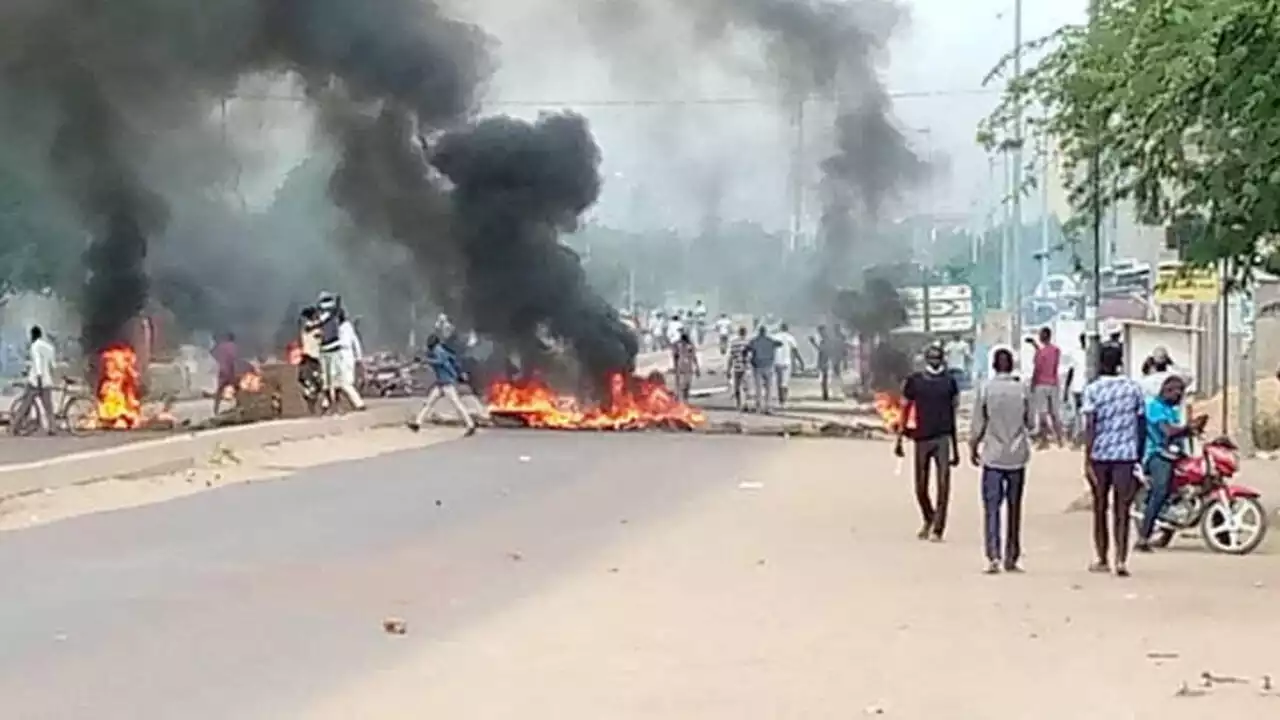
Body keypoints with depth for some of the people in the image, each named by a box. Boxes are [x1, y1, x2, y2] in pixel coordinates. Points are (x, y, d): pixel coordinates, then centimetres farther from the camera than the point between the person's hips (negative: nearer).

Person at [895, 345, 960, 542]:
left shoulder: (949, 382, 8)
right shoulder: (914, 381, 4)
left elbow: (952, 416, 13)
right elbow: (905, 411, 6)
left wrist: (955, 449, 15)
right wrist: (899, 439, -1)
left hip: (943, 438, 0)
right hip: (921, 438, 0)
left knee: (943, 485, -10)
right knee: (920, 488, 7)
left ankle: (938, 529, -4)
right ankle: (928, 520, 33)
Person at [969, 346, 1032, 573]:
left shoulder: (985, 389, -6)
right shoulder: (1022, 390, -2)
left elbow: (978, 424, -3)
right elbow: (1029, 422, 5)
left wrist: (973, 448, 9)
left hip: (993, 456, -2)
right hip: (1017, 456, 2)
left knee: (992, 507, 0)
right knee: (1014, 508, 10)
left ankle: (993, 556, -12)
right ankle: (1011, 558, 14)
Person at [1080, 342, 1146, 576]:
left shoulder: (1093, 389, -4)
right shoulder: (1133, 388, 5)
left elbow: (1090, 427, -10)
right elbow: (1142, 424, 6)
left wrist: (1087, 460, -10)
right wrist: (1140, 456, 15)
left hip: (1100, 454, -1)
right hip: (1126, 454, 1)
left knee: (1100, 508, 12)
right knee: (1122, 510, 2)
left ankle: (1102, 560, 18)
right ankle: (1121, 560, -10)